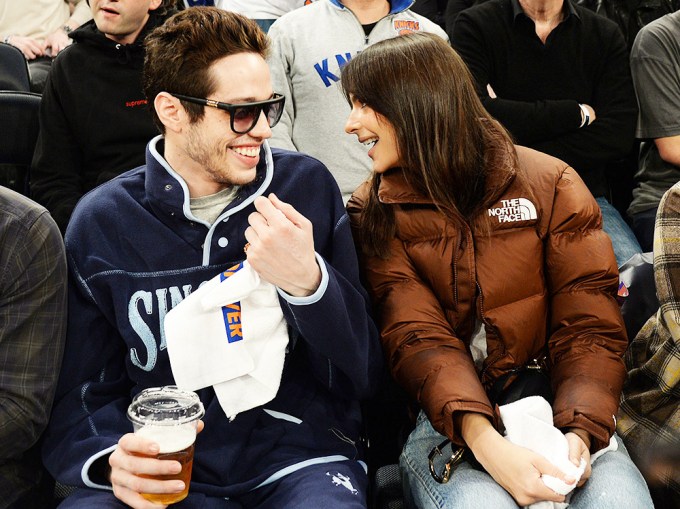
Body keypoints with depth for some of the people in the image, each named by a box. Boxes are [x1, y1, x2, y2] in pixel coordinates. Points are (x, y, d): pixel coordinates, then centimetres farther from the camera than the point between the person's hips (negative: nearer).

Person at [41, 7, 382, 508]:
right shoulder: (101, 222, 0)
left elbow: (362, 373, 1)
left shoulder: (308, 187, 0)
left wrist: (308, 282, -18)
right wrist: (110, 461, -16)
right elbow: (82, 391, 6)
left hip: (298, 455, 0)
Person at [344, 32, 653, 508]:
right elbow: (417, 338, -9)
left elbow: (590, 326, -3)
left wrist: (578, 433, -21)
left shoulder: (551, 183, 2)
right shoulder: (375, 211, 4)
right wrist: (483, 440, -26)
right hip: (444, 416, -1)